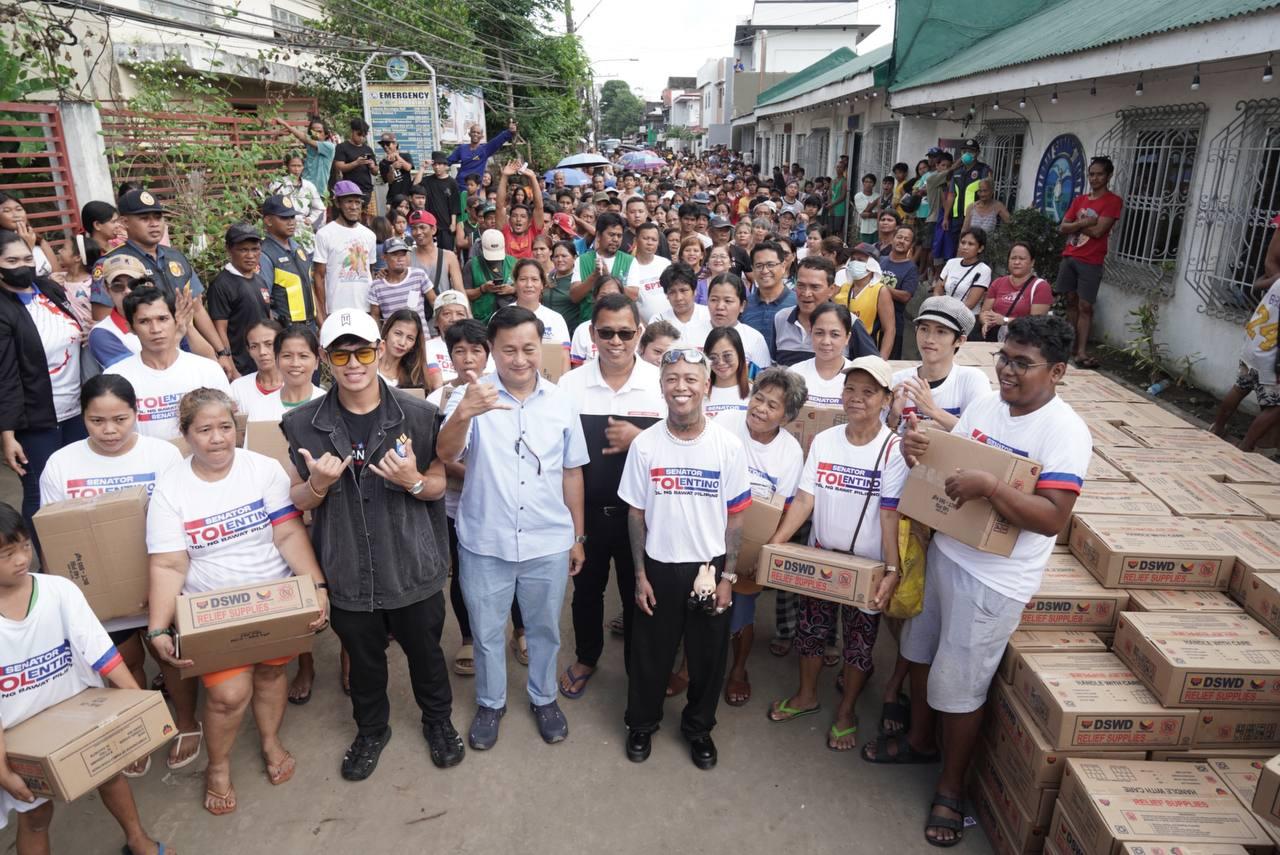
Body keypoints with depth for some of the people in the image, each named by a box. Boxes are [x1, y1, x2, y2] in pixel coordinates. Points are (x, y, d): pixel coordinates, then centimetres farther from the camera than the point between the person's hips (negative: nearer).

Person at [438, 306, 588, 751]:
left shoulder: (560, 402, -3)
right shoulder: (472, 396, -12)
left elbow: (571, 472, 5)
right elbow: (445, 454, -28)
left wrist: (577, 536, 9)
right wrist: (462, 414, -49)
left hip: (548, 543, 2)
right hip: (485, 544, -1)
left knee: (544, 629, 19)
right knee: (487, 632, 17)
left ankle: (544, 698, 43)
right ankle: (490, 703, 41)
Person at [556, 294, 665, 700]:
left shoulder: (661, 383, -10)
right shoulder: (571, 384, -6)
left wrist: (639, 439, -23)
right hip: (586, 510, 2)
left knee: (637, 593, 15)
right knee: (586, 589, 20)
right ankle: (586, 657, 46)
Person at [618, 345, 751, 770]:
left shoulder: (728, 445, -9)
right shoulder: (645, 444, -8)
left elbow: (735, 516, -3)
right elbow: (636, 514, -1)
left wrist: (728, 576, -5)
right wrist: (640, 575, -2)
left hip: (710, 567, 0)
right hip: (660, 567, 0)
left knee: (708, 655, 14)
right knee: (650, 653, 14)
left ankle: (699, 727, 38)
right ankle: (642, 723, 38)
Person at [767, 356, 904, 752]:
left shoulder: (893, 449, -14)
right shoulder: (823, 441, -3)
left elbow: (891, 514, -16)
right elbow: (805, 499, -4)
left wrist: (892, 570, -23)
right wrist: (777, 540, -14)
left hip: (866, 565, -3)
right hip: (819, 556, 3)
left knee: (859, 640, 12)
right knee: (811, 628, 18)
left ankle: (846, 712, 34)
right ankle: (806, 696, 42)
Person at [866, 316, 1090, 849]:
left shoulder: (1065, 432, -20)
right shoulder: (985, 405, 1)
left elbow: (1052, 519, -26)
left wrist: (988, 486, -35)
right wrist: (919, 450, -12)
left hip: (994, 580, -7)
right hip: (943, 553, 7)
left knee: (959, 687, 6)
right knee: (920, 653, 23)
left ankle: (950, 790, 30)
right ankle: (920, 740, 48)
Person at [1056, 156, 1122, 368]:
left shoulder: (1113, 201, -5)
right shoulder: (1079, 200, 14)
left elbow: (1098, 231, -15)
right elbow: (1062, 228, 6)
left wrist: (1076, 225, -2)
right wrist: (1083, 223, -11)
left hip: (1091, 262, -6)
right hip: (1069, 257, 6)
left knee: (1085, 306, -9)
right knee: (1071, 302, 9)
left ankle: (1082, 352, -11)